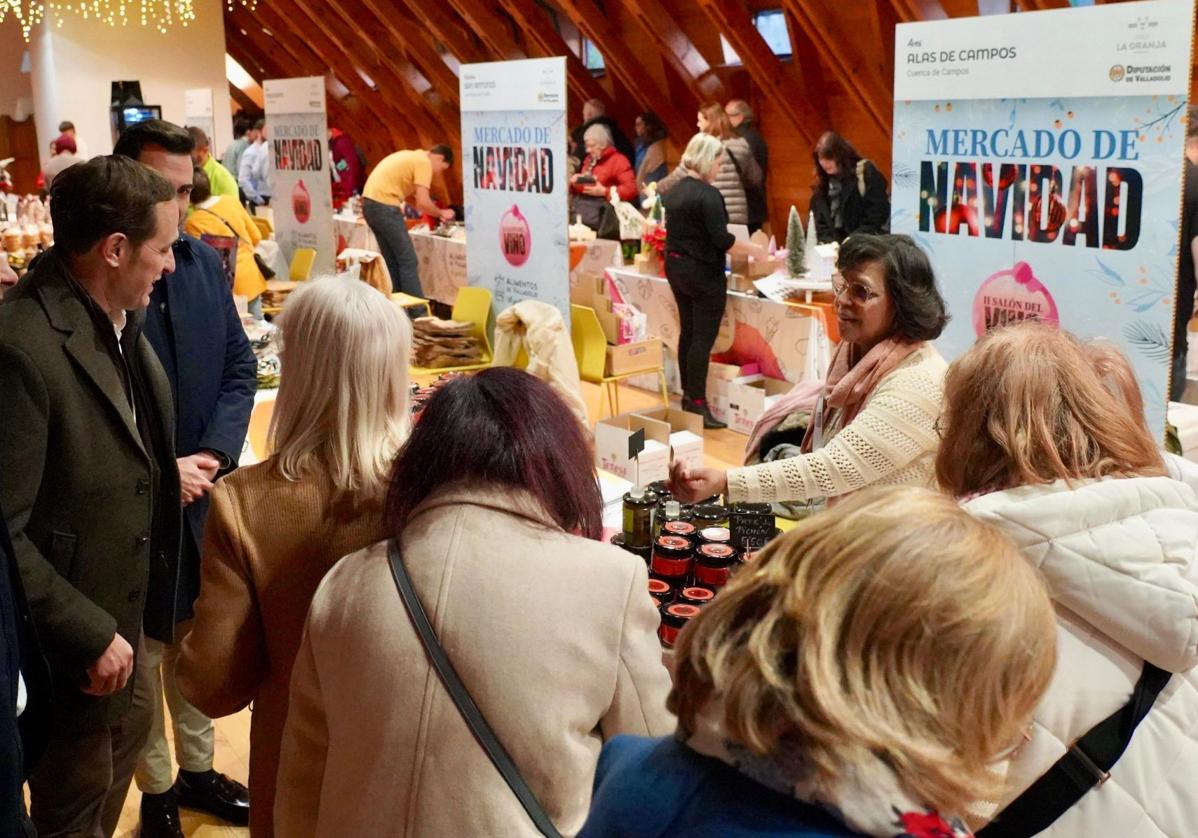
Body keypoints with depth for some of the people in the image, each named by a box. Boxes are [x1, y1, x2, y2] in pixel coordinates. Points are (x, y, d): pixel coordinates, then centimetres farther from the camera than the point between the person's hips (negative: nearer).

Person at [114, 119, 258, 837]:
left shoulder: (205, 261, 2)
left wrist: (214, 453, -10)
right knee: (141, 651, 11)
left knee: (197, 637, 19)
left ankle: (197, 767, 38)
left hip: (203, 490, 5)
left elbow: (240, 366, 4)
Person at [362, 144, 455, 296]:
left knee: (392, 261, 17)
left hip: (370, 203, 10)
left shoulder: (413, 157, 22)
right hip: (384, 206, -10)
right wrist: (441, 213, 4)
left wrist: (434, 212, 20)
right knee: (408, 261, -3)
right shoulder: (424, 162, -7)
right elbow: (423, 202, -14)